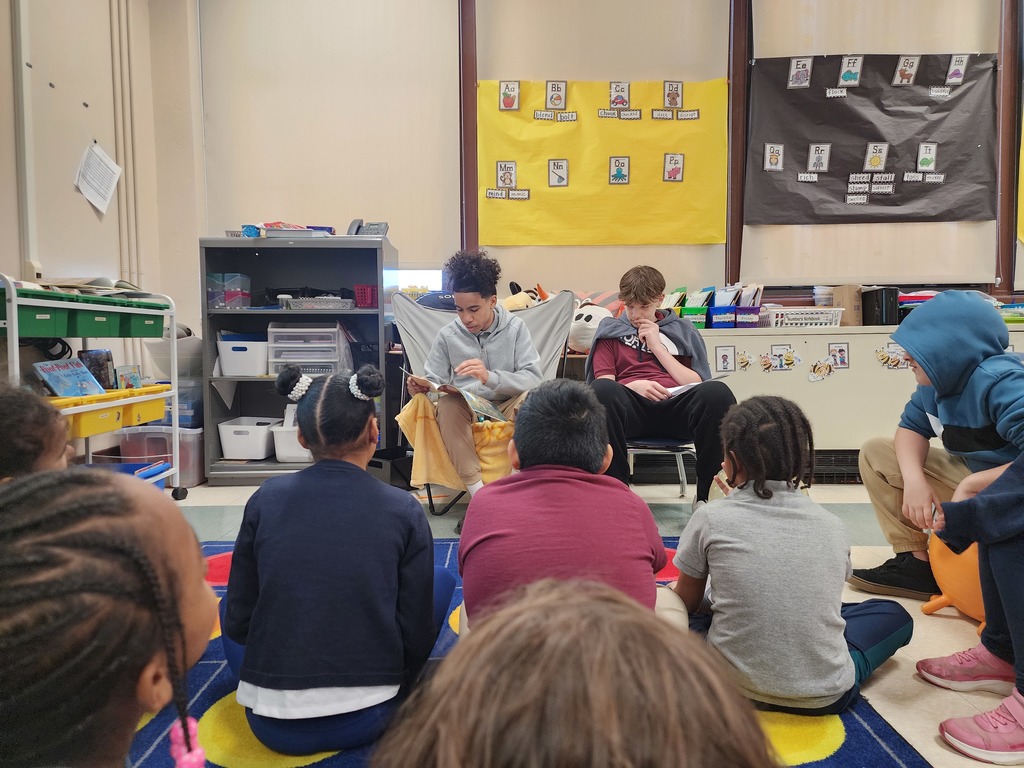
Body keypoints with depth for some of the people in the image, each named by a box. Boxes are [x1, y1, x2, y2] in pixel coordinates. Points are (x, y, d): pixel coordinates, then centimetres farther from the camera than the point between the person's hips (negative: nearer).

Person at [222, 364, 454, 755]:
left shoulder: (266, 499, -6)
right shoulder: (404, 512, -10)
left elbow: (237, 622, 1)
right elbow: (418, 638, -6)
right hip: (363, 722, -2)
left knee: (226, 603, 30)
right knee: (444, 580, 16)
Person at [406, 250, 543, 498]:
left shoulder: (515, 328, -4)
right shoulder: (447, 336, 0)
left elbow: (533, 378, -15)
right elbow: (435, 383, 4)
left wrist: (489, 377, -31)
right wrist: (421, 388, -21)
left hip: (506, 410, -1)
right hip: (465, 413, 1)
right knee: (447, 404, -32)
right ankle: (478, 493, -34)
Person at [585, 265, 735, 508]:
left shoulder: (681, 330, 26)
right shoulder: (611, 330, 23)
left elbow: (696, 384, 13)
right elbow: (603, 383, 8)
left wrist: (657, 346, 7)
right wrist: (634, 385, -13)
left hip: (675, 406, 1)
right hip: (630, 407, -1)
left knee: (718, 392, -33)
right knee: (602, 391, -37)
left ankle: (706, 493, -20)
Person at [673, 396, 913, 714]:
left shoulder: (710, 519, -11)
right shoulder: (831, 526, -4)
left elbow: (688, 603, 3)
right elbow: (821, 601, 12)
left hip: (734, 688, -3)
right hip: (824, 696, 3)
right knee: (894, 614, 27)